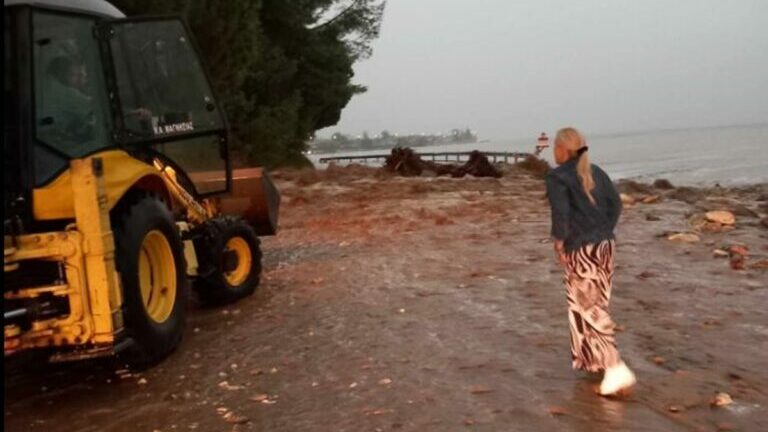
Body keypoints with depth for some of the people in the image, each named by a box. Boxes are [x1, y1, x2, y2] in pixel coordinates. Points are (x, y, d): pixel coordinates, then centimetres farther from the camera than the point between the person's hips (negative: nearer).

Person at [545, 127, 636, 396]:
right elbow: (615, 204, 9)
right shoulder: (595, 172, 11)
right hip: (605, 245, 7)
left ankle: (616, 368, -8)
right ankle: (593, 358, 29)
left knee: (590, 309, -2)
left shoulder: (557, 177, -9)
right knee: (594, 304, 19)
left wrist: (559, 242, -7)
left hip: (581, 250, -7)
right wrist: (604, 232, 13)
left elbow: (560, 212, -20)